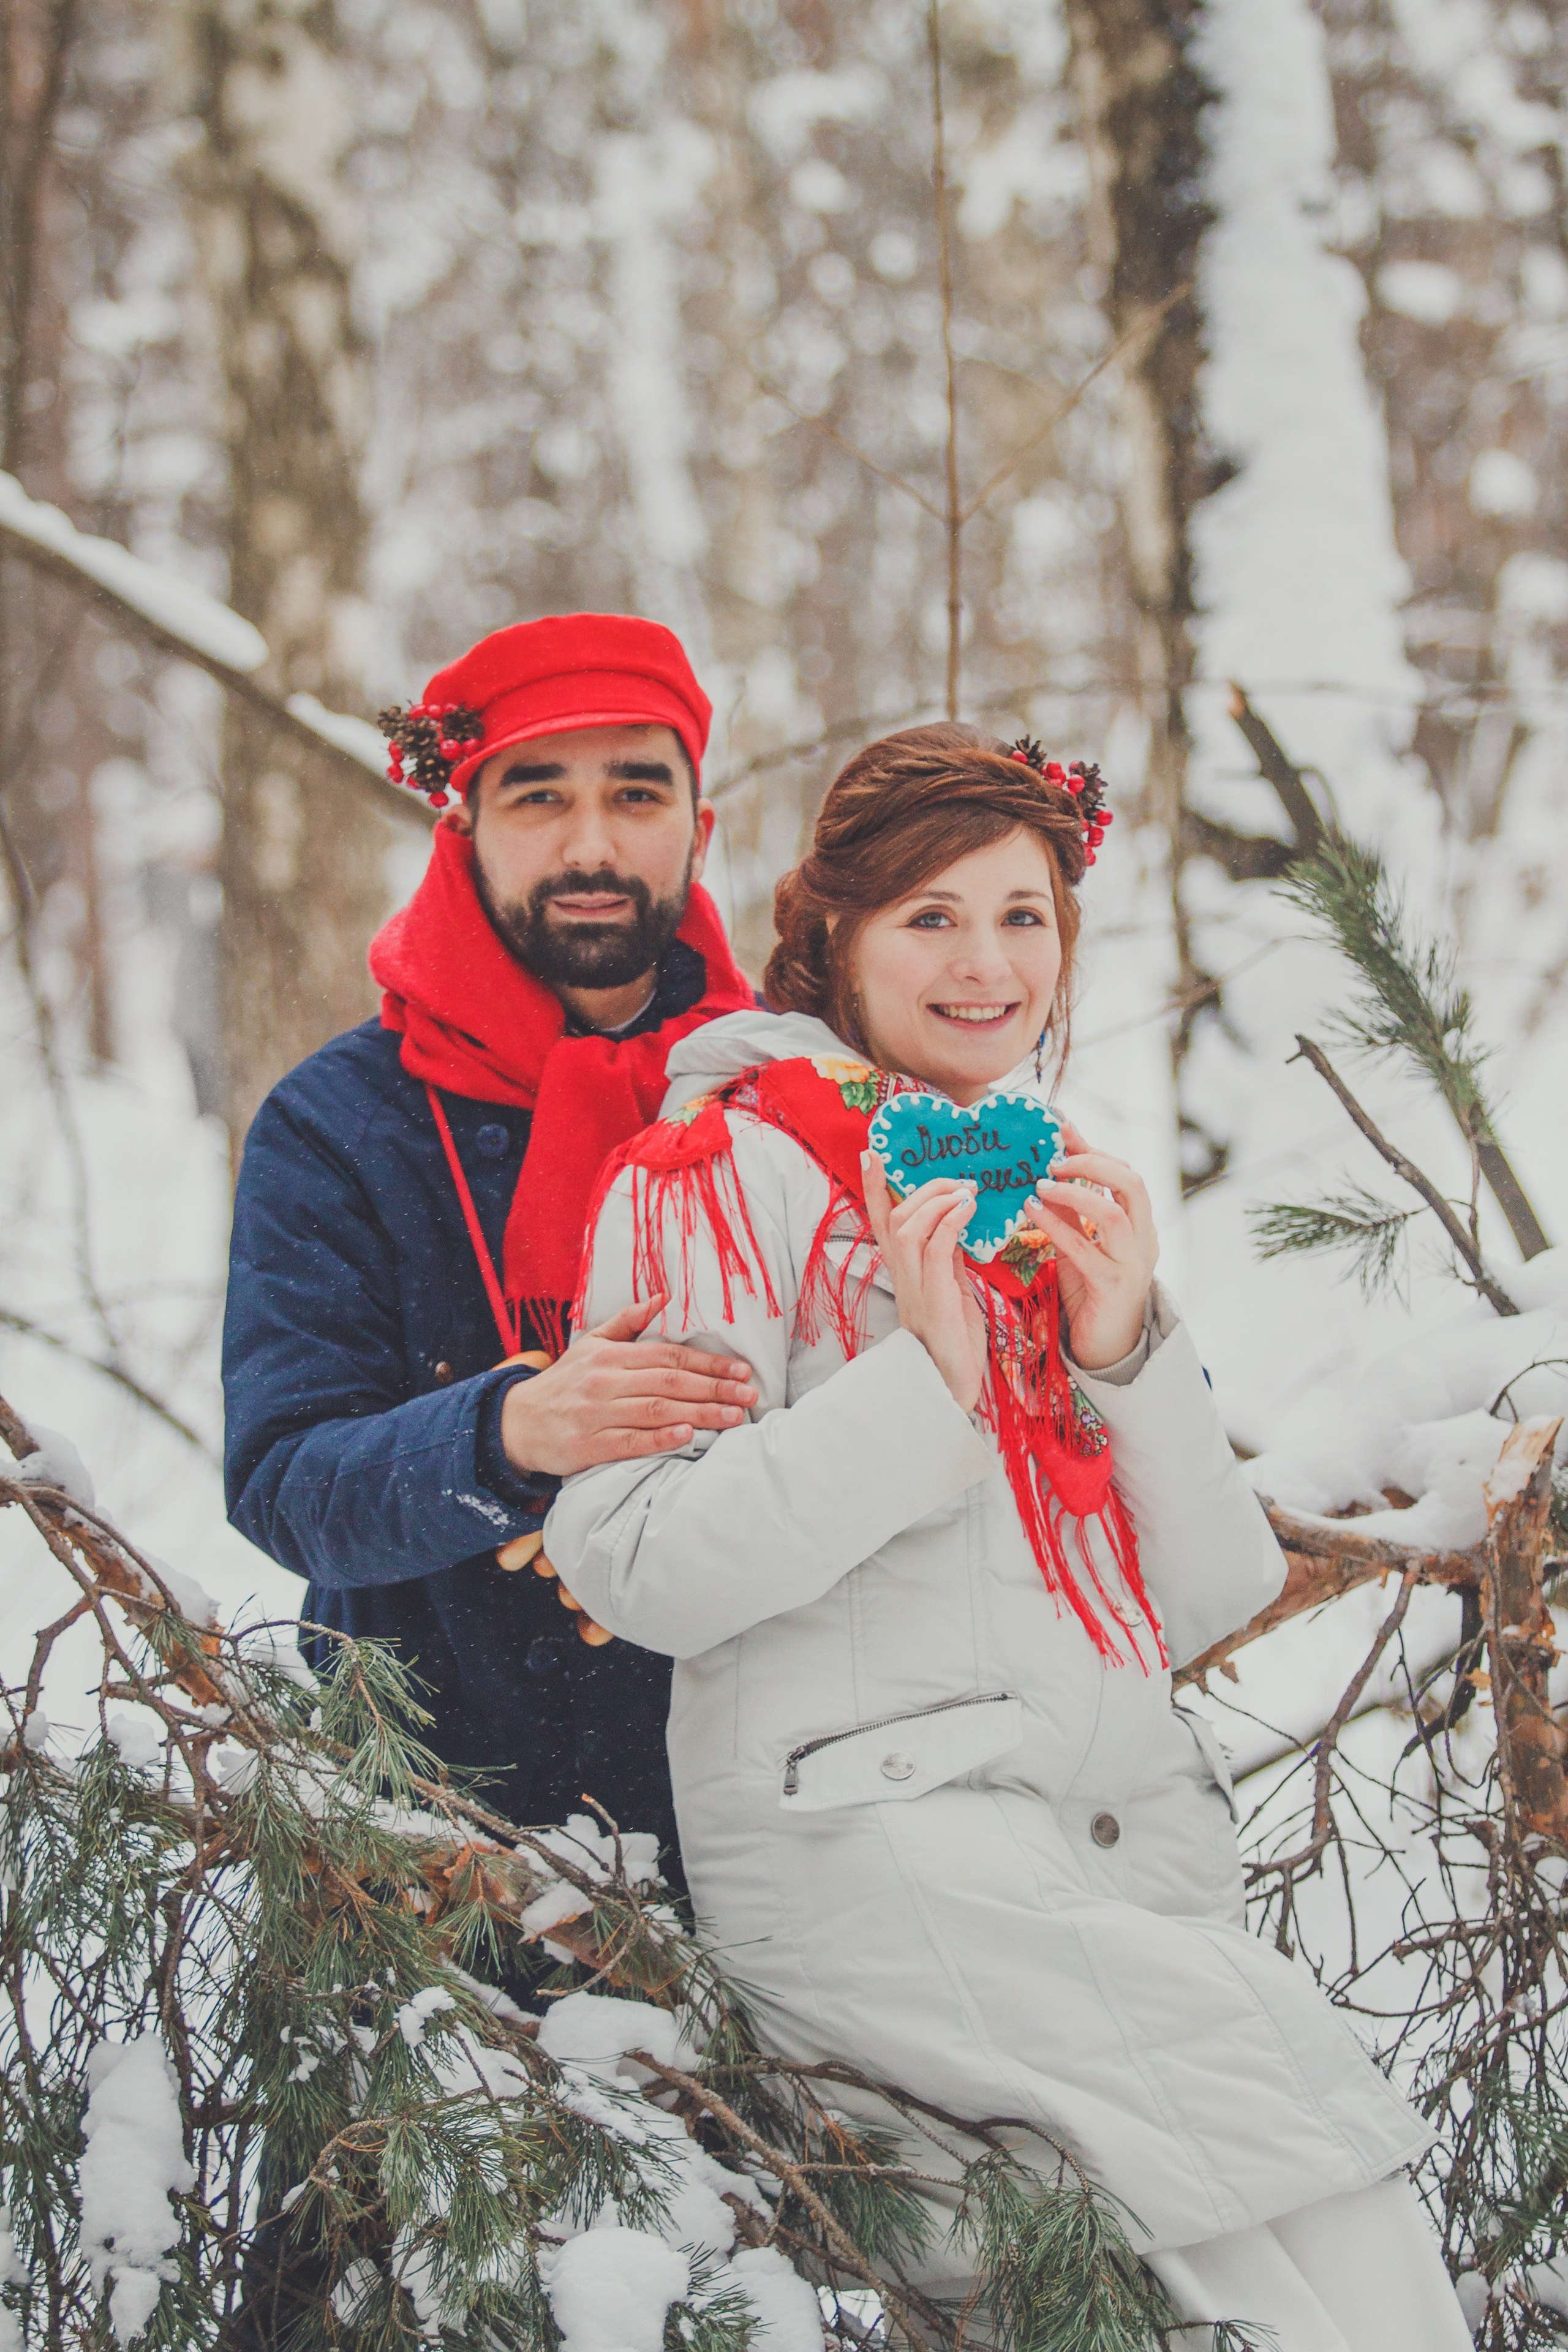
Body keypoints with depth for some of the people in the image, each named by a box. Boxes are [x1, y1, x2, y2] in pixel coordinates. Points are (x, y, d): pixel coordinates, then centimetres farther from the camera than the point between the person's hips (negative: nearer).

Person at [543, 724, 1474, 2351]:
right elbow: (637, 1569, -9)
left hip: (1128, 1830, 6)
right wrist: (921, 1379, -15)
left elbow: (1213, 1599, 14)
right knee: (1269, 2058, -26)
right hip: (864, 1827, -5)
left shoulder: (1064, 1194, 22)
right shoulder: (727, 1172, 4)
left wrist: (1125, 1352, -2)